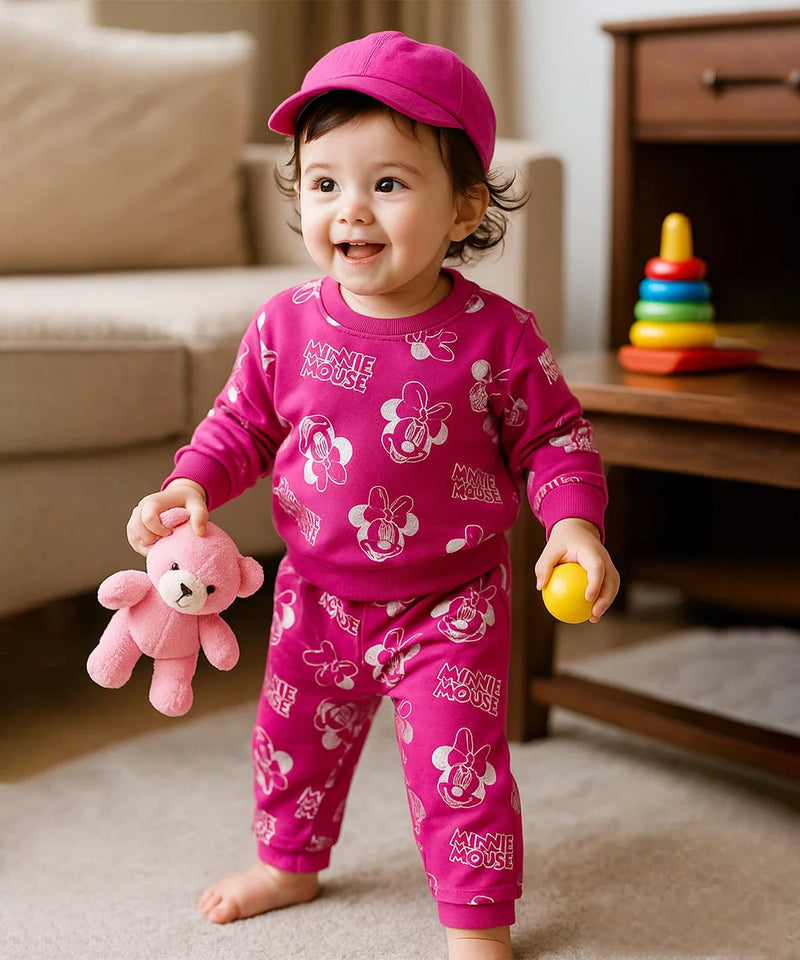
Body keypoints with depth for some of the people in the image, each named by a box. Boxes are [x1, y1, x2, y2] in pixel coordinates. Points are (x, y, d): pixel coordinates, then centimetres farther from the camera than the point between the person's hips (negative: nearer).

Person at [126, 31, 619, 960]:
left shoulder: (494, 335, -17)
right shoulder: (285, 326, -9)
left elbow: (554, 437, -6)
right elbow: (241, 424, 4)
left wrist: (574, 520, -21)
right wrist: (190, 485, -13)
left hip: (450, 602, -4)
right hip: (317, 594, 4)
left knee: (457, 761, -1)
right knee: (293, 736, 21)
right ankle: (290, 861, 48)